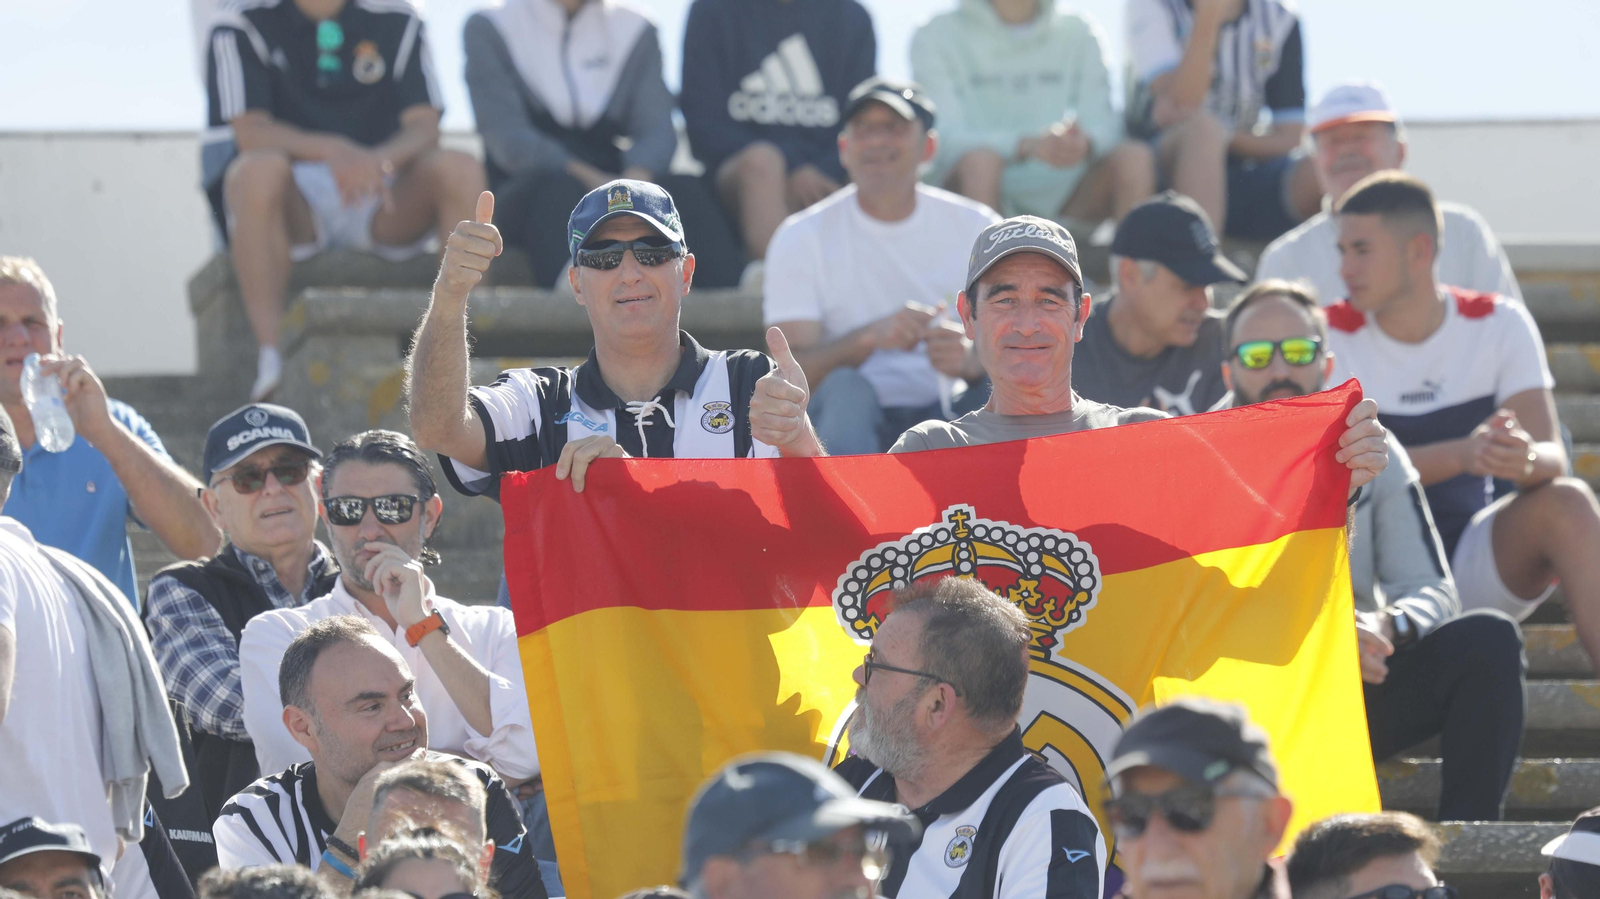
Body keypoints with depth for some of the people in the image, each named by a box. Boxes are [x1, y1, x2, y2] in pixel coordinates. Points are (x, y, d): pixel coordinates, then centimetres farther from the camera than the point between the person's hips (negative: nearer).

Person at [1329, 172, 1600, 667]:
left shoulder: (1500, 324, 1)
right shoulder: (1334, 337, -4)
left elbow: (1552, 456, -9)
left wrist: (1527, 460, -37)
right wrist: (1462, 454, -34)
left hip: (1473, 563, 2)